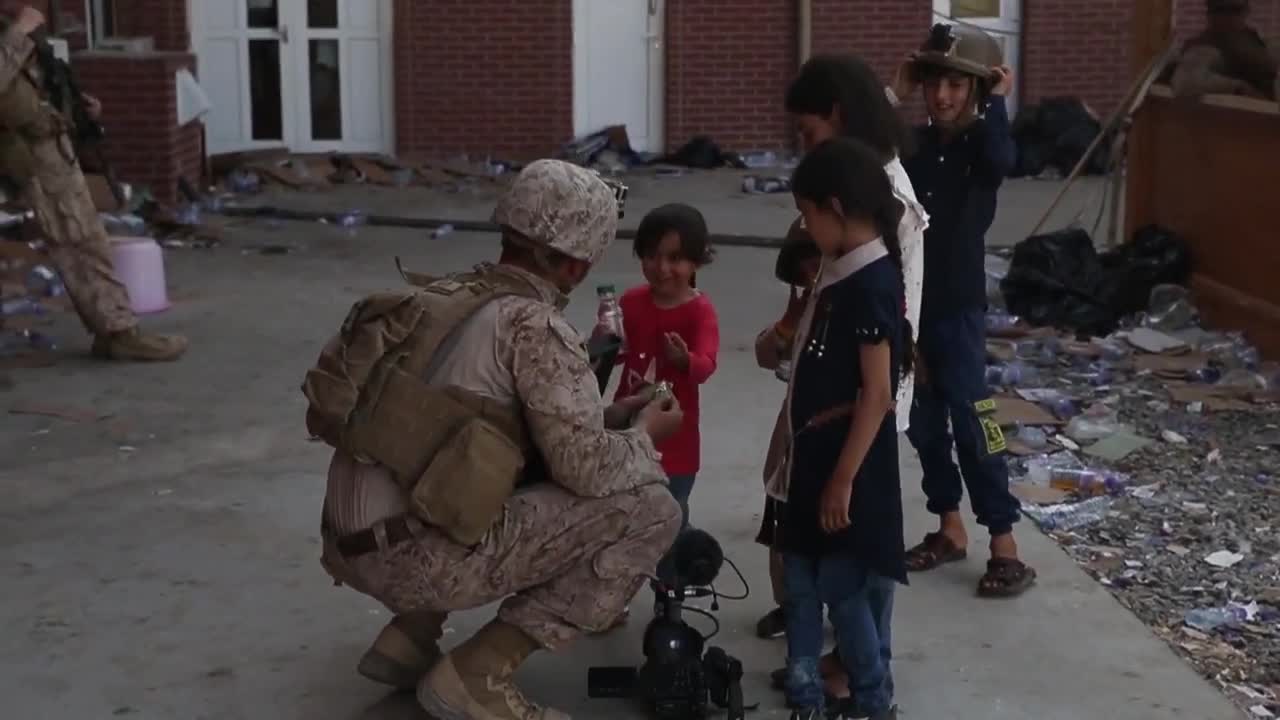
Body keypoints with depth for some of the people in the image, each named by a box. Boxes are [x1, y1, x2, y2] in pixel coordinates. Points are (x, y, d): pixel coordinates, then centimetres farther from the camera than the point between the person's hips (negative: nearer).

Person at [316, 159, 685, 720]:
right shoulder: (536, 326, -10)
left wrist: (613, 416, 23)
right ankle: (478, 673, -7)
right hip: (417, 555, -9)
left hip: (355, 546, 9)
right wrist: (645, 436, 5)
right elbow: (584, 467, -15)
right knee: (651, 509, -6)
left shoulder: (447, 297, 15)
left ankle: (409, 636, 18)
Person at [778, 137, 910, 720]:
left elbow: (878, 396, -22)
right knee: (803, 580, 15)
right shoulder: (848, 278, 9)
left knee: (846, 588, 3)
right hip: (820, 457, 9)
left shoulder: (871, 283, -20)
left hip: (849, 464, -9)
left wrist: (843, 479, -21)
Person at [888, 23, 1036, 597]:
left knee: (972, 424, -5)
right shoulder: (915, 143, 7)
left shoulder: (980, 142, -6)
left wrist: (995, 102, -17)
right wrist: (893, 94, -8)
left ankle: (1006, 549, 2)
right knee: (923, 424, 12)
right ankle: (949, 530, 26)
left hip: (958, 307, -5)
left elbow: (1001, 160, -30)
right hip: (908, 303, 6)